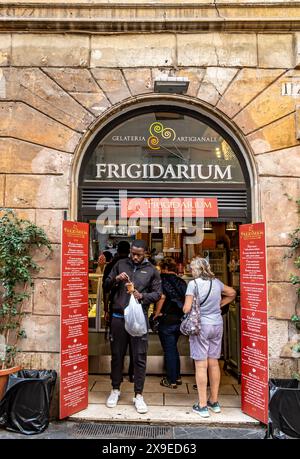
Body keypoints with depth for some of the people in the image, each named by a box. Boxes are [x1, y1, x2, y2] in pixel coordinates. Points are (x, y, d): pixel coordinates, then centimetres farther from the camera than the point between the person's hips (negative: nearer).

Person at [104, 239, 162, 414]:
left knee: (140, 357, 2)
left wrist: (142, 296, -14)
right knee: (117, 355, 13)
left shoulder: (152, 270, 4)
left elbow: (157, 293, 3)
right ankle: (115, 390, 31)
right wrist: (116, 279, -11)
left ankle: (138, 395, 16)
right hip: (119, 317, 2)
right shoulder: (121, 264, 8)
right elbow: (106, 286, 10)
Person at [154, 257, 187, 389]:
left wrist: (157, 313, -13)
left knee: (169, 350, 4)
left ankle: (171, 381, 14)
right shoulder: (181, 282, 8)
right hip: (179, 319, 7)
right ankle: (177, 377, 30)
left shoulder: (164, 279, -11)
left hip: (167, 320, -7)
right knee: (173, 348, 21)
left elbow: (162, 297, -21)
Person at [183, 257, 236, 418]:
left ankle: (202, 406, 8)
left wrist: (185, 307, 8)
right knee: (214, 363, 14)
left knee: (201, 365, 2)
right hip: (217, 324, 6)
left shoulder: (193, 284, -12)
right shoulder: (216, 282, 5)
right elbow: (232, 293, 21)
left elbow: (186, 309, -14)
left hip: (200, 326, -5)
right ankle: (214, 402, 26)